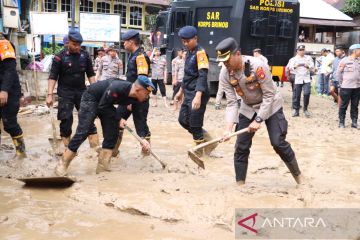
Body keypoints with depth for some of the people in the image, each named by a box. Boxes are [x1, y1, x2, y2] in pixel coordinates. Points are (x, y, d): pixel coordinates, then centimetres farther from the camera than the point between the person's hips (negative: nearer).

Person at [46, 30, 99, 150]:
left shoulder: (85, 55, 1)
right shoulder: (60, 57, -8)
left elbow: (91, 74, 8)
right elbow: (53, 77, -7)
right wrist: (50, 95, -14)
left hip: (81, 91, 3)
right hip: (65, 92, -3)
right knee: (66, 119, -2)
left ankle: (95, 145, 9)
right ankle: (67, 147, 9)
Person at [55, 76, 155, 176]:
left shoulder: (137, 99, -18)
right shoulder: (116, 89, -38)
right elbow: (102, 106, -26)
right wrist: (118, 119, -21)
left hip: (105, 103, 7)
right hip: (91, 98, -7)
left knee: (112, 134, -3)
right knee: (82, 132, -14)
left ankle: (102, 167, 4)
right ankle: (62, 165, -4)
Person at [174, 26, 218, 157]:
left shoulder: (200, 53, -14)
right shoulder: (188, 53, 13)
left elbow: (203, 75, -24)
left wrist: (198, 96, -34)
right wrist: (181, 91, 27)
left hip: (197, 95, -10)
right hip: (188, 94, 10)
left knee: (195, 124, -3)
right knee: (183, 120, 12)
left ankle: (199, 152, 14)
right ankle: (209, 141, 21)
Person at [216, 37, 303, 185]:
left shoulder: (257, 66, -31)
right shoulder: (225, 75, -17)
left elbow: (269, 95, -24)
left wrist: (258, 120, -27)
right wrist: (229, 127, -22)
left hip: (270, 106, -4)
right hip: (248, 109, 4)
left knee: (278, 143, -9)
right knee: (241, 146, -2)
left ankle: (297, 174, 14)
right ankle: (240, 184, 11)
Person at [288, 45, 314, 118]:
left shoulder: (308, 58, 13)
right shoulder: (294, 59, 9)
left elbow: (312, 67, 8)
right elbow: (290, 68, -1)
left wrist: (308, 66, -15)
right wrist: (295, 66, -23)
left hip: (306, 79, 0)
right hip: (298, 79, 0)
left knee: (307, 93, -14)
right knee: (297, 95, -1)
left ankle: (305, 109, 0)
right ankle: (295, 110, 9)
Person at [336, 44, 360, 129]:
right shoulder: (345, 60, -7)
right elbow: (338, 73, -3)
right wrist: (341, 83, -2)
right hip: (346, 87, -5)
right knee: (343, 105, 3)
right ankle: (341, 122, 12)